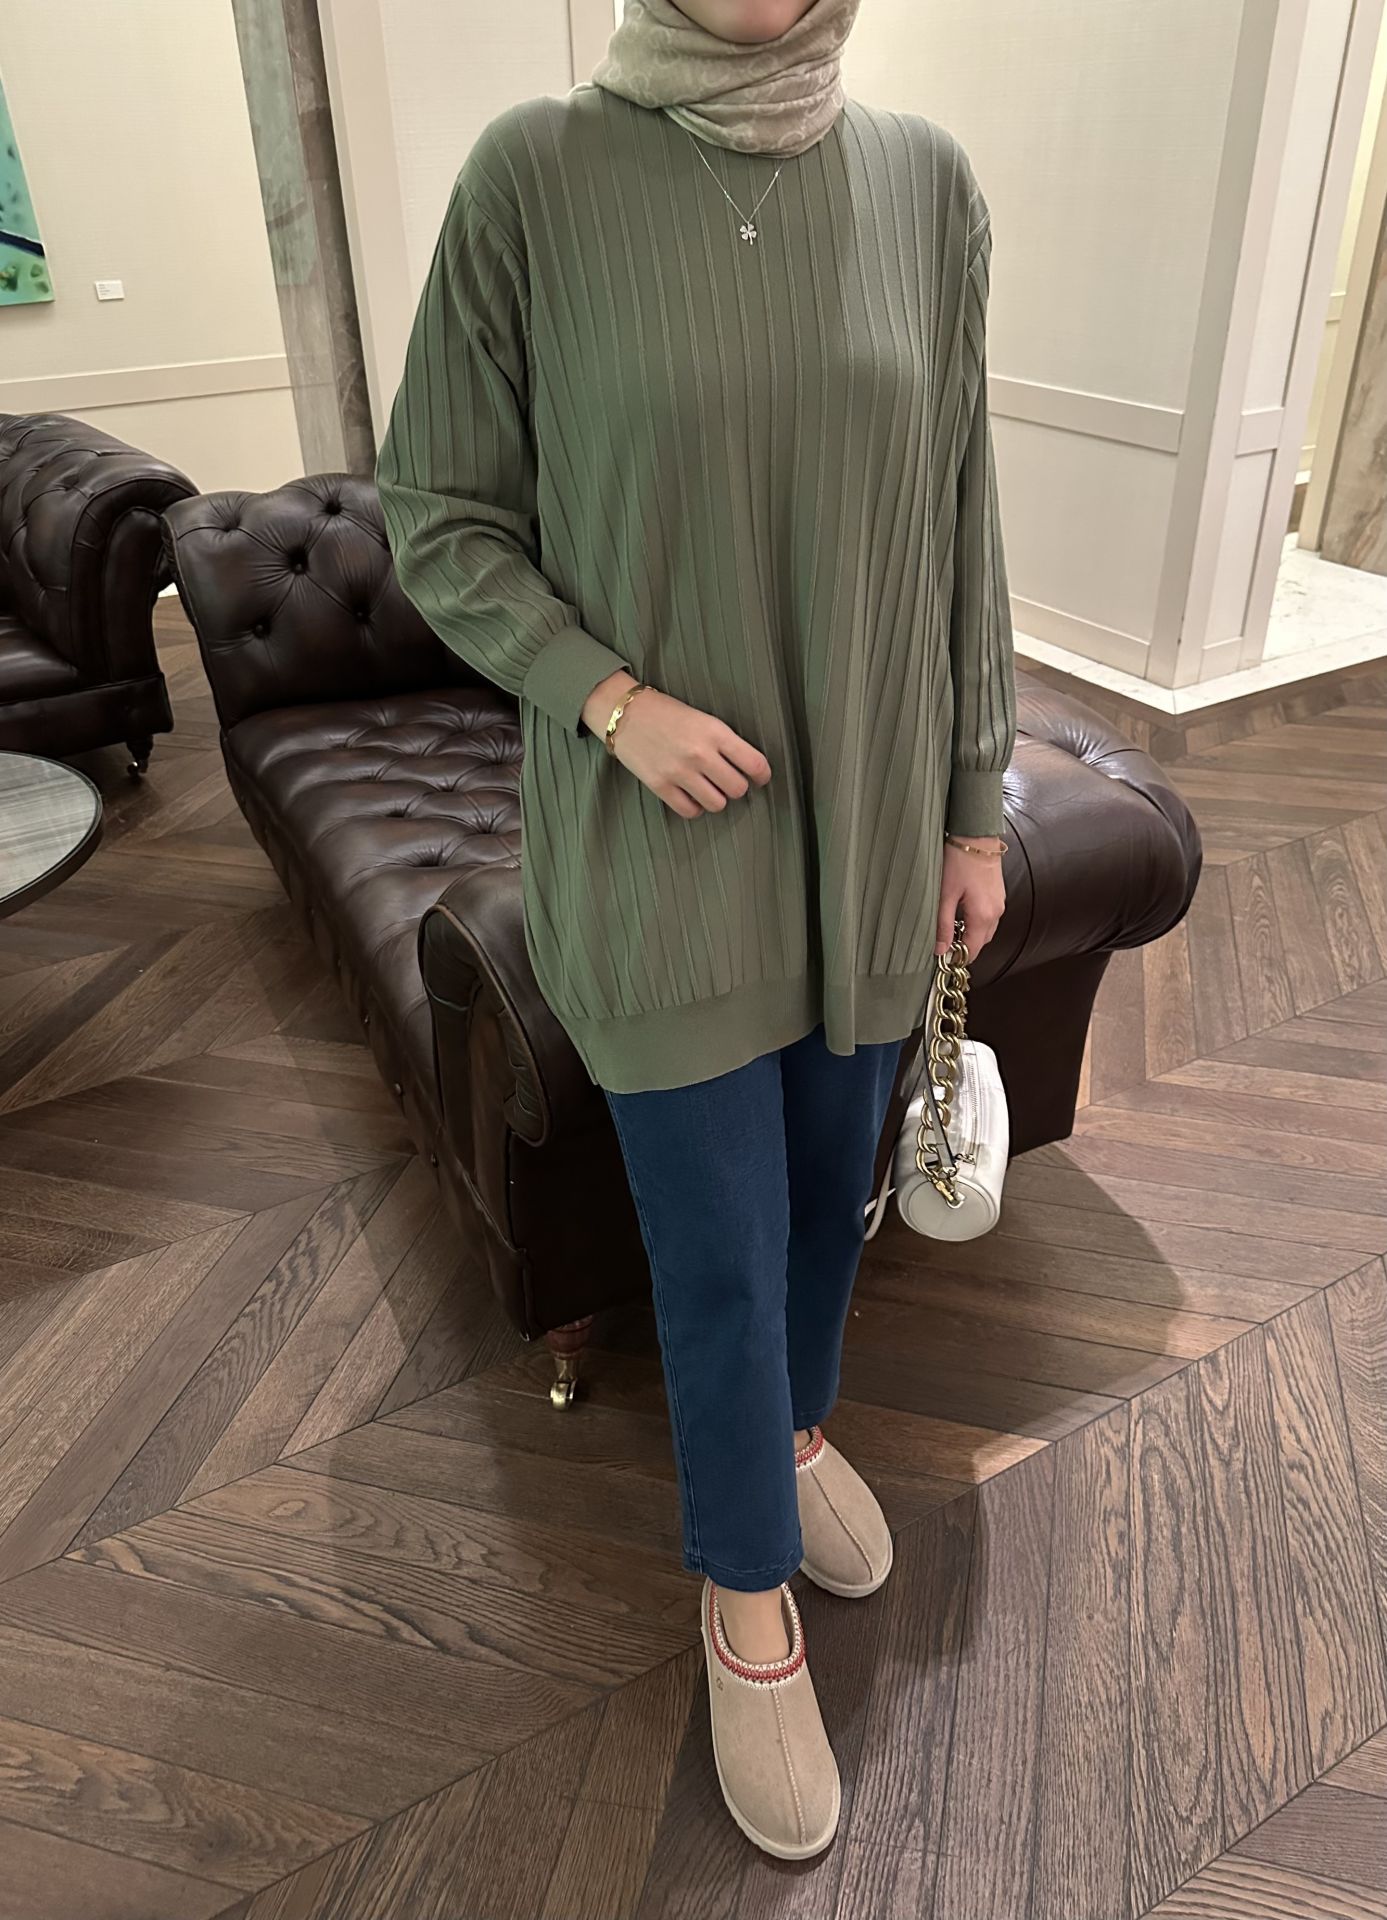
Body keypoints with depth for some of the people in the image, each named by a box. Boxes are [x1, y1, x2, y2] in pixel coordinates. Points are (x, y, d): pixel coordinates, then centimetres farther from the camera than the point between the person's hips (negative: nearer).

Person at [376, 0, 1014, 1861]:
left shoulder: (927, 182, 1)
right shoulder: (535, 174, -7)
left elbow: (957, 526, 5)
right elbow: (441, 521, -2)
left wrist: (976, 806, 6)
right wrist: (611, 699, -16)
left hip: (866, 825, 4)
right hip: (662, 839, -3)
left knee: (830, 1181, 20)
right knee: (721, 1248, 7)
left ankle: (791, 1424, 51)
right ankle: (747, 1589, 34)